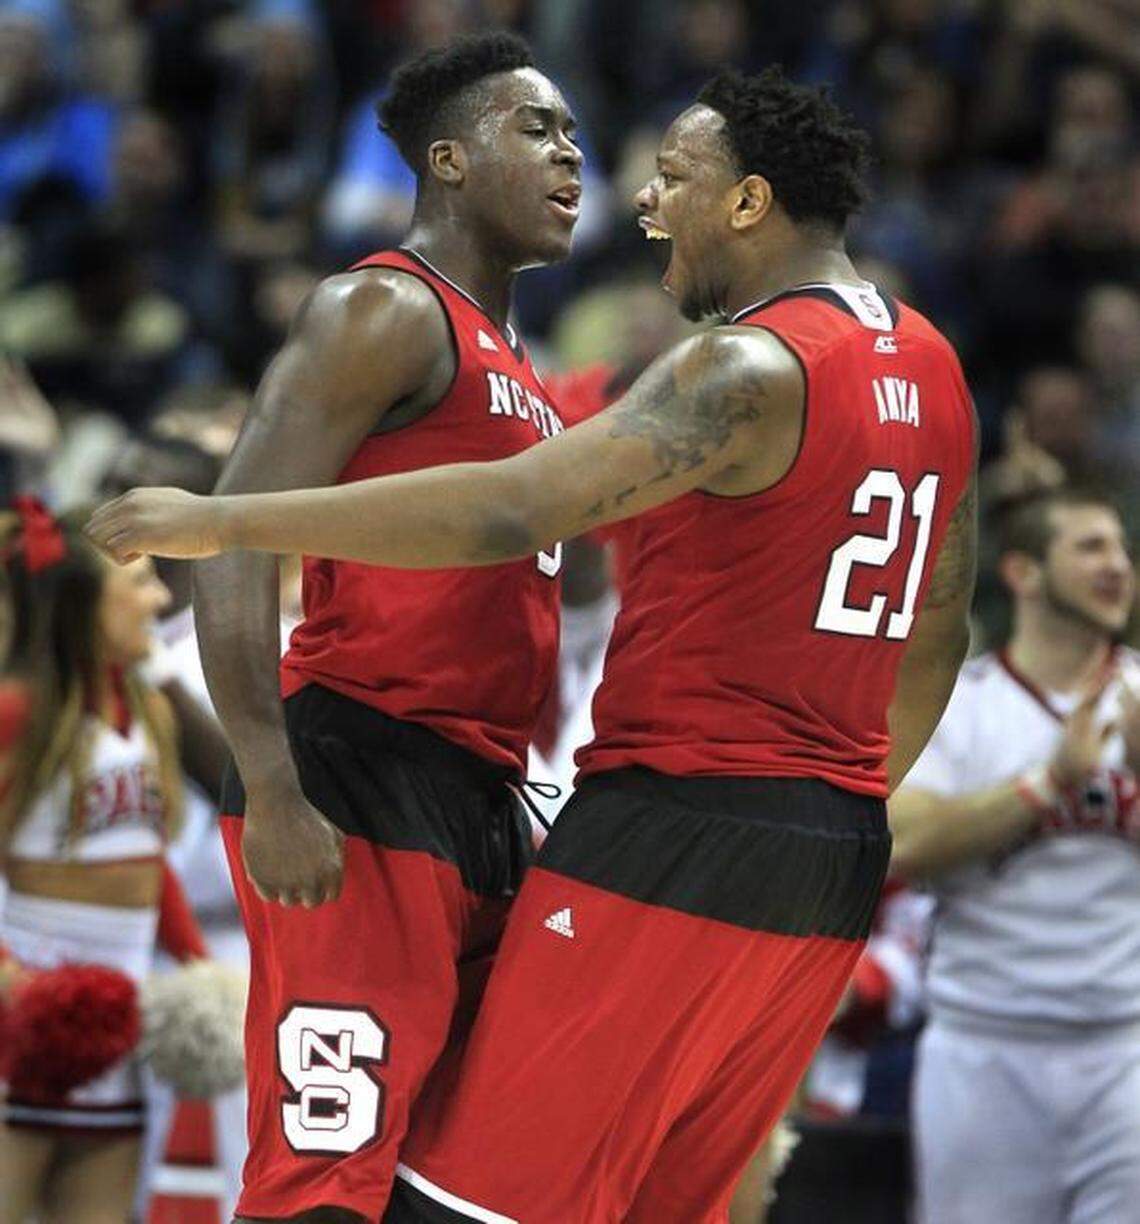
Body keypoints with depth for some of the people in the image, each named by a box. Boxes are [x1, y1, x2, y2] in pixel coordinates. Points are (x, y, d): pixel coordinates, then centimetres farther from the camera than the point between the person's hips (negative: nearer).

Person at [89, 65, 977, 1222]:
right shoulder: (929, 368, 12)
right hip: (836, 861, 9)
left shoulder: (753, 368, -15)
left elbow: (509, 510, -26)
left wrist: (224, 522, -24)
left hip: (674, 848, -9)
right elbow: (935, 632, 21)